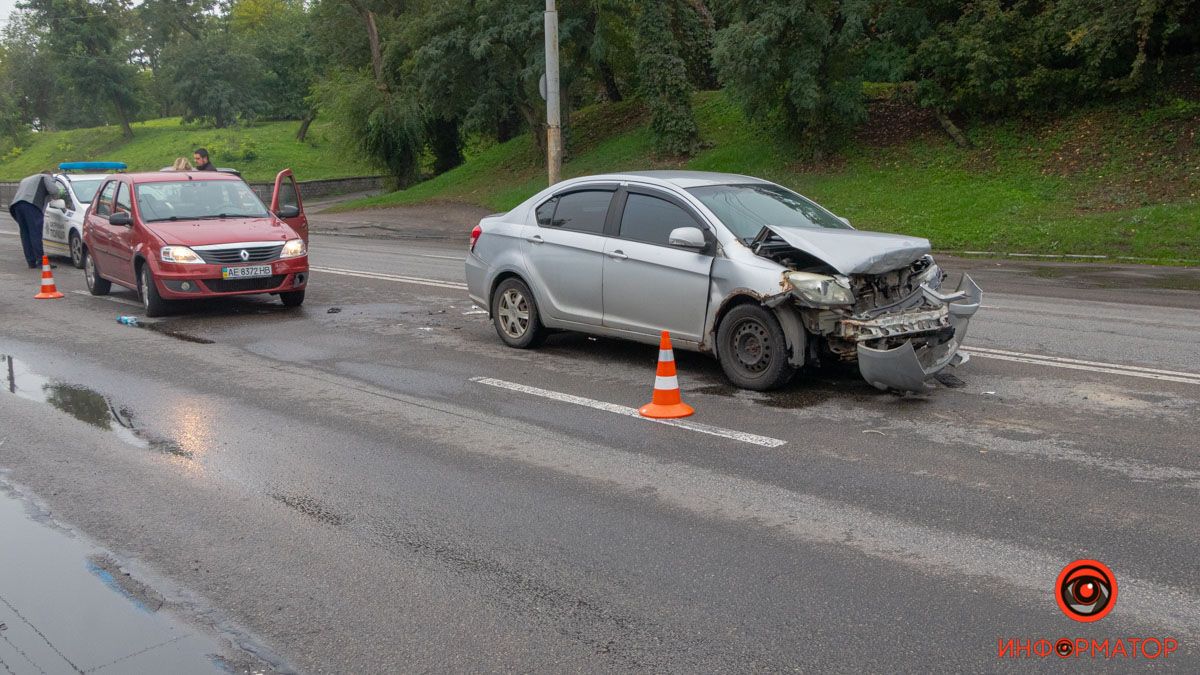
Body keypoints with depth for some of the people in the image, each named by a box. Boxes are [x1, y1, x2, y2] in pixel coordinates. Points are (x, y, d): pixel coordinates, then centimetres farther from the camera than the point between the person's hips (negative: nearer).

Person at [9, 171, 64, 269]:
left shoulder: (25, 179, 40)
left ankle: (31, 262, 3)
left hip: (16, 205, 6)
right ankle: (41, 260, -16)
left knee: (25, 235, 6)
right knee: (35, 234, -11)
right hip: (31, 205, -6)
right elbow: (53, 190, 1)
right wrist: (58, 195, 23)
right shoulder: (46, 177, 18)